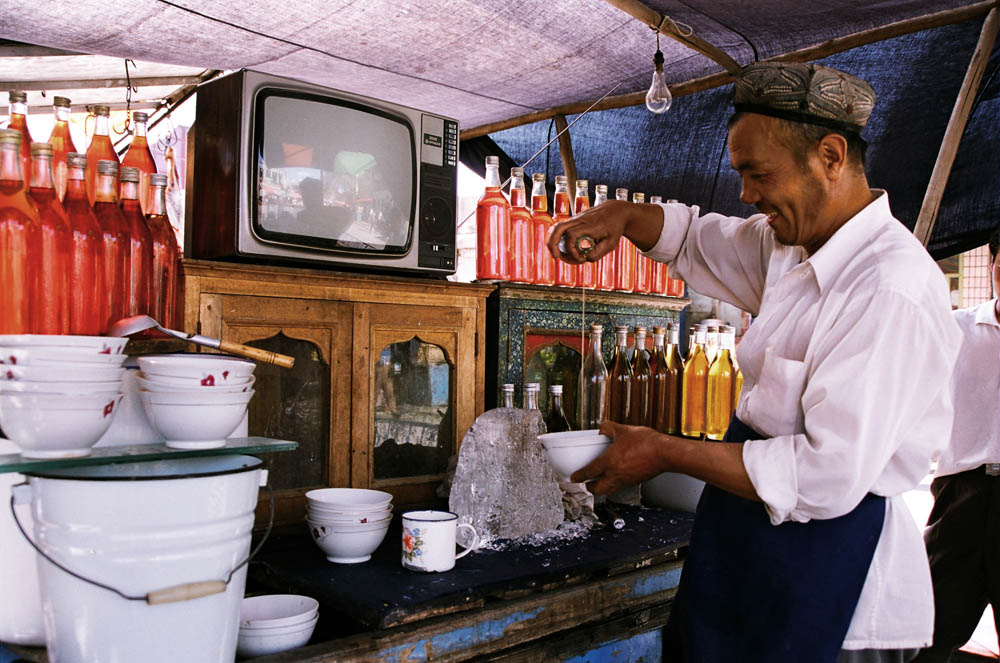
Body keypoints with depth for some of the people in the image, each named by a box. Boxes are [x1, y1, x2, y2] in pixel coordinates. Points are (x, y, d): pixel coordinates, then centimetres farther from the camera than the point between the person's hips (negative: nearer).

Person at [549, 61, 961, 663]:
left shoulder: (892, 291, -24)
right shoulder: (791, 245, 5)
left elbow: (830, 475, -28)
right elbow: (698, 241, 22)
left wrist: (666, 454, -20)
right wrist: (623, 216, 0)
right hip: (755, 547, 8)